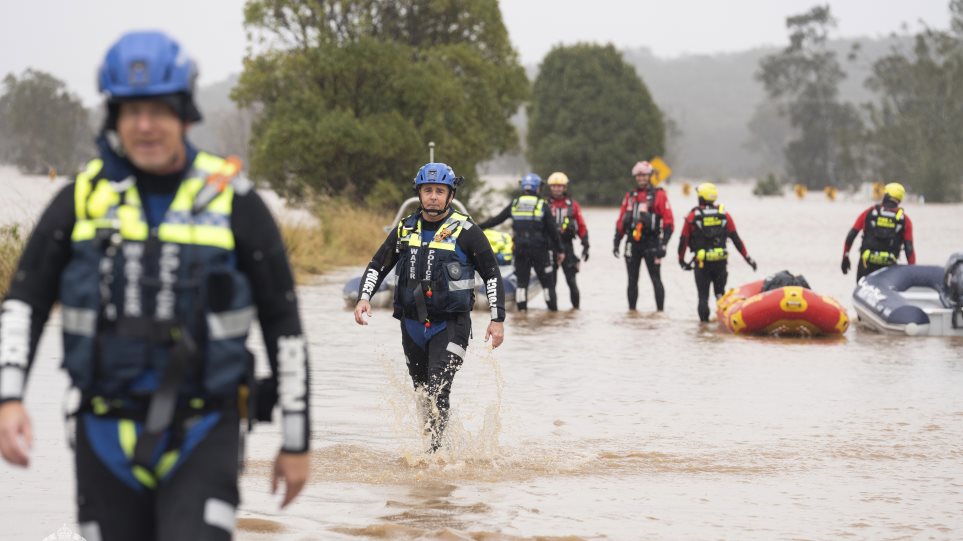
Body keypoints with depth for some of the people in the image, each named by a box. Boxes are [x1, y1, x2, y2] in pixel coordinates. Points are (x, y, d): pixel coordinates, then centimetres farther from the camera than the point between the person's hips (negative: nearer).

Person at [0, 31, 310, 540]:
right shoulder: (82, 200, 1)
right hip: (106, 440, 2)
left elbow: (282, 321, 3)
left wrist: (297, 440, 4)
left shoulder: (234, 203, -3)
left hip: (200, 439, -2)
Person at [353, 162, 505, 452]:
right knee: (421, 392, 12)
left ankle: (432, 452, -20)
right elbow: (377, 265, 15)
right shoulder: (405, 229, 8)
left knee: (437, 392, -18)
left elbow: (492, 274, 0)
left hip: (450, 324, -5)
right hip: (412, 324, 5)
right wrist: (363, 298, -2)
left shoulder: (466, 231, -4)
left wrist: (497, 319, -5)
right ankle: (432, 440, 28)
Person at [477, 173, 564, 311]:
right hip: (540, 249, -2)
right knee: (547, 280, 5)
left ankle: (522, 309, 5)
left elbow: (496, 219, 9)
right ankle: (553, 309, 7)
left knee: (521, 280, 9)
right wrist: (560, 250, 4)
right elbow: (552, 230, -4)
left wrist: (478, 227, 21)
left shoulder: (514, 204, 3)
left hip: (520, 248, 3)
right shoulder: (542, 205, -5)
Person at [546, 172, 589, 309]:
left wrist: (585, 246, 1)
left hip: (567, 246, 0)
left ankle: (576, 306, 6)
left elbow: (581, 226, 6)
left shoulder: (572, 205, 6)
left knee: (571, 280, -2)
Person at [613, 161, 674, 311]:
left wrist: (663, 245, -14)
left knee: (656, 279, -3)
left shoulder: (659, 195, -2)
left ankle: (660, 310, -1)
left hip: (651, 243, -5)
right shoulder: (630, 196, 13)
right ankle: (631, 310, 15)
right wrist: (616, 242, 8)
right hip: (633, 243, 5)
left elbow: (668, 222, -7)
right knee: (632, 280, 8)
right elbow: (621, 221, 15)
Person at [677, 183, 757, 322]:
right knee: (720, 292, 16)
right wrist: (747, 257, 9)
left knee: (703, 295, 5)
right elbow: (736, 238, 3)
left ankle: (704, 319, -2)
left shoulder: (692, 216, -4)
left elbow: (683, 239, -3)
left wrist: (681, 260, 9)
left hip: (701, 262, -2)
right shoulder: (724, 215, 3)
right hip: (720, 261, 2)